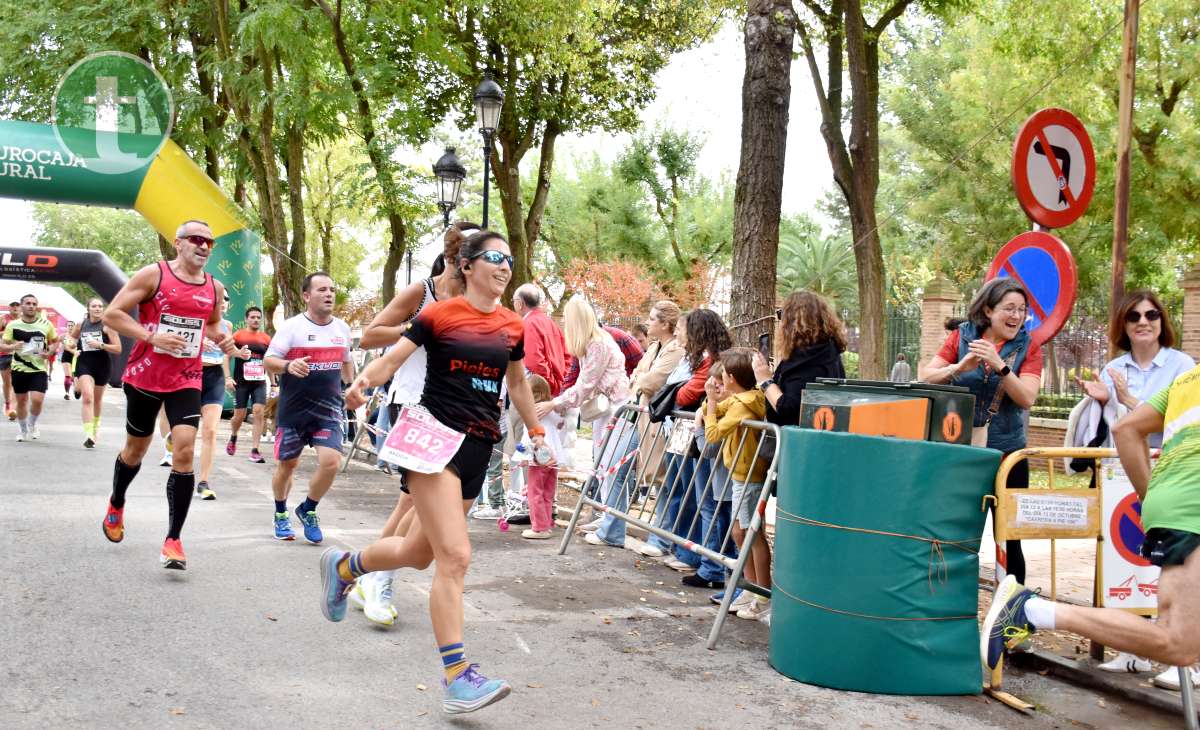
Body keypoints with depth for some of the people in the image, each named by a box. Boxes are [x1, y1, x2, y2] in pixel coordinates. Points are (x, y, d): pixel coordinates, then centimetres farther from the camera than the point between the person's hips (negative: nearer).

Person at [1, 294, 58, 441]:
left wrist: (49, 352, -9)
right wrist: (12, 347, -23)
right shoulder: (13, 325, -4)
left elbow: (55, 341, 10)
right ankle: (23, 430, 31)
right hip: (19, 368, 1)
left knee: (37, 400, -14)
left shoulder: (46, 324, -4)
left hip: (39, 369, -1)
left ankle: (32, 424, 16)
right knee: (21, 401, 10)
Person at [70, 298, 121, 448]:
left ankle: (96, 423, 49)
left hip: (102, 365, 0)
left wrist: (100, 345, -20)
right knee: (87, 397, -19)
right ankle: (88, 435, -24)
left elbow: (118, 349, -10)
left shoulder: (107, 326, -6)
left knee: (97, 399, 19)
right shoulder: (80, 325, 4)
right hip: (84, 364, 0)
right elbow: (71, 339, 26)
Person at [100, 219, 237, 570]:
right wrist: (151, 336, -22)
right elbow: (111, 314, -11)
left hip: (186, 381, 2)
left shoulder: (215, 287, 4)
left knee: (184, 451, -14)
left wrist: (221, 339, 2)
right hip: (144, 377, -2)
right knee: (136, 449, 15)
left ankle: (173, 539, -9)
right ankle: (116, 505, 47)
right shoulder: (153, 274, -9)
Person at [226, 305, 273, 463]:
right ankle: (233, 438, 37)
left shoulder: (266, 338, 7)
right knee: (239, 415, 4)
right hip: (241, 382, -2)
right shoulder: (238, 335, -2)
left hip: (259, 382, 2)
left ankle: (255, 450, -9)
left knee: (258, 413, -12)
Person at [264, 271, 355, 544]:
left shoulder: (342, 328, 6)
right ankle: (281, 514, 36)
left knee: (331, 461, -14)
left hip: (328, 410, 3)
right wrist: (288, 366, -32)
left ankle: (308, 510, 12)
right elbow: (268, 361, -13)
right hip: (293, 409, -3)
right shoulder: (292, 327, -9)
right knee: (287, 464, 9)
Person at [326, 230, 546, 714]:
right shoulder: (439, 315, -5)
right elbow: (392, 360, -10)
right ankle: (457, 677, -13)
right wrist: (361, 383, -30)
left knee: (420, 553, 15)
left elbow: (518, 384, 24)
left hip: (479, 447, 6)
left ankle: (342, 566, 43)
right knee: (455, 556, -17)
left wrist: (534, 430, 26)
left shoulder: (513, 327, 10)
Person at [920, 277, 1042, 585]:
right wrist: (959, 367, -20)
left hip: (1007, 452, 0)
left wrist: (999, 365, -22)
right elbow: (926, 377, -2)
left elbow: (1027, 398, -10)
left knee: (1009, 539, 3)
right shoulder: (962, 337, 2)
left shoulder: (1027, 347, 1)